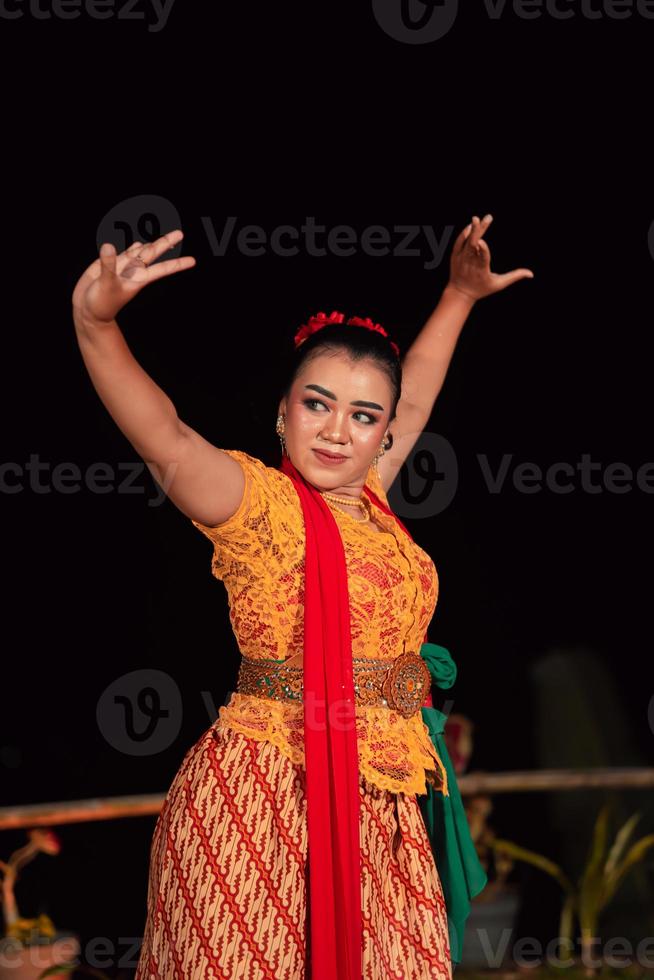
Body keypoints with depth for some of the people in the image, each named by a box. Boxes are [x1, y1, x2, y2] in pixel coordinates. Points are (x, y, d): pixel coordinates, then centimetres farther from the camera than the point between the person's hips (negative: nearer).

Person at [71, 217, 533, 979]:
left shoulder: (367, 494, 11)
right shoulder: (255, 498, -8)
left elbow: (415, 388, 29)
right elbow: (167, 439, -27)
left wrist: (459, 296, 38)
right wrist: (97, 327, -44)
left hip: (377, 796, 7)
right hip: (268, 793, -7)